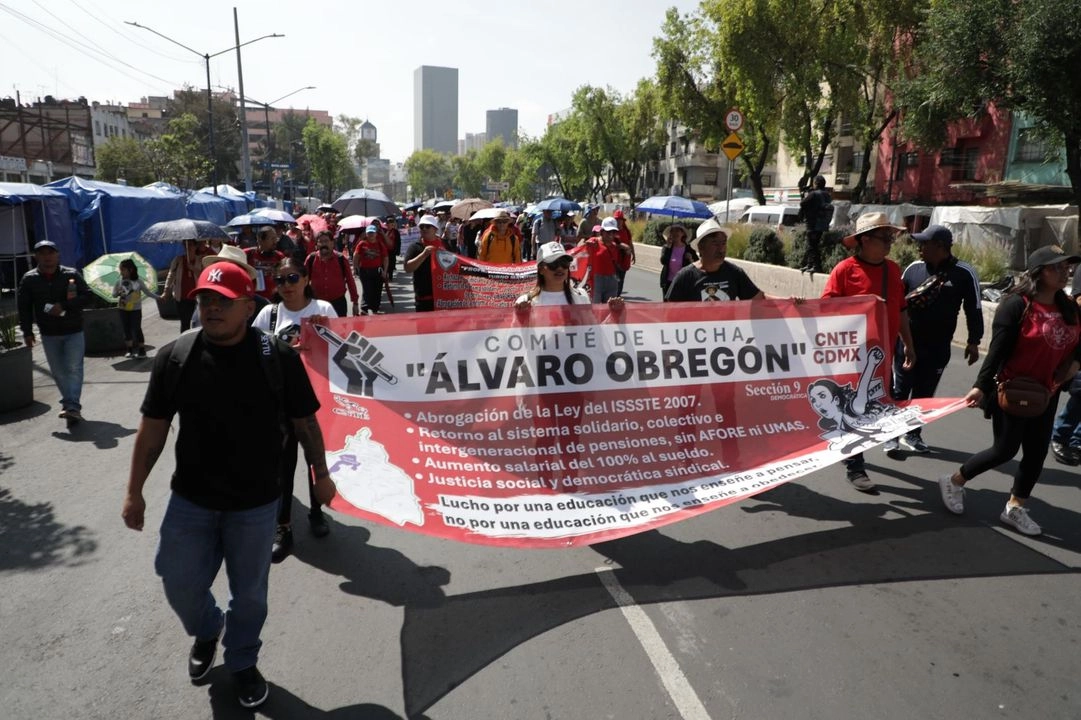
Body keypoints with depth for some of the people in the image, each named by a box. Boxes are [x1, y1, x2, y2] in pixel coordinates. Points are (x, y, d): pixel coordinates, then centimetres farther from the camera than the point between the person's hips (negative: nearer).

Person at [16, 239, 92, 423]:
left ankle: (73, 406, -11)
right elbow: (24, 307, 2)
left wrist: (64, 306, -20)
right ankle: (67, 403, 20)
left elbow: (87, 296, -8)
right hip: (48, 334, 2)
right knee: (58, 372, 8)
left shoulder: (72, 274, -5)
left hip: (74, 332, -2)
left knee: (74, 368, -8)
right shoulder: (29, 279, -1)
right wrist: (27, 331, -2)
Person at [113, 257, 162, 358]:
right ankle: (130, 350, 18)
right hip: (123, 310, 3)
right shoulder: (119, 281, -1)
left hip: (136, 310, -3)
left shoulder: (138, 281, -7)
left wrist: (158, 297, -8)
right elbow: (114, 294, -1)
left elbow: (147, 291, -1)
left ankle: (142, 350, 8)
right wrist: (118, 293, -24)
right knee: (127, 330, 8)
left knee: (137, 329, -2)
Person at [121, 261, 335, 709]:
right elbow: (153, 429, 0)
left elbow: (305, 422, -3)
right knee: (180, 585, 13)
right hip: (190, 500, 2)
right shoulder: (174, 357, -8)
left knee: (249, 593, 13)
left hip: (256, 504, -1)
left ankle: (242, 661, 41)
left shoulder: (278, 357, -13)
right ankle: (206, 630, 48)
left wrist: (321, 475, 4)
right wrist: (134, 491, 3)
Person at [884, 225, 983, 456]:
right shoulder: (914, 268, 0)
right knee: (900, 391, 2)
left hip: (938, 348, 0)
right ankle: (892, 436, 10)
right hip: (907, 343, 0)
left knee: (924, 394, 12)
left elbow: (974, 309, 1)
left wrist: (973, 341, 2)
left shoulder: (964, 273, -5)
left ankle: (912, 434, 25)